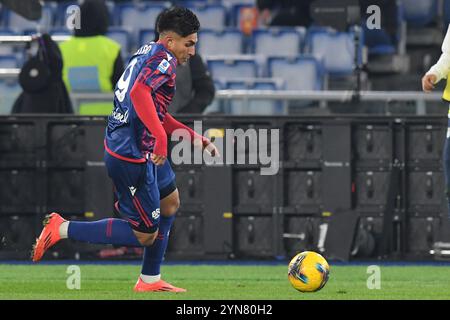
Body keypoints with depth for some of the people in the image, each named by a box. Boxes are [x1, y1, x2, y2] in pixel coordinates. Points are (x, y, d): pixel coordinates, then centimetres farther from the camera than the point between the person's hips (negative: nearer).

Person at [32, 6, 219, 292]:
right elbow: (140, 92, -33)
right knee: (146, 235, -1)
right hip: (132, 157, -11)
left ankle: (150, 280, 33)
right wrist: (160, 136, -38)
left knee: (170, 201, 27)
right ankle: (62, 229, -2)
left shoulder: (147, 54, 16)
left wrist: (197, 139, 23)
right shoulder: (164, 57, -14)